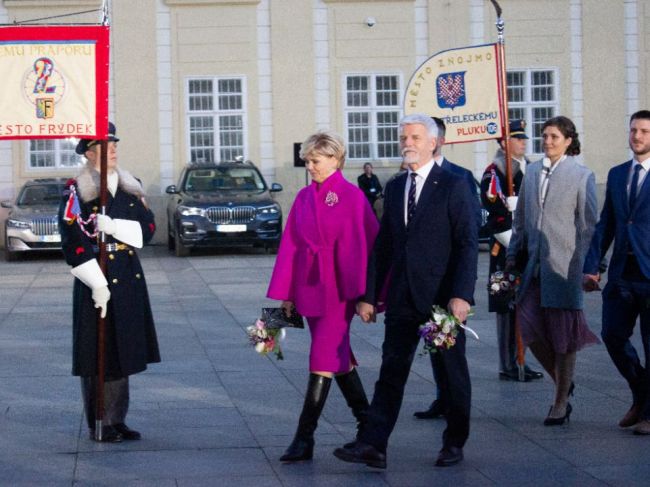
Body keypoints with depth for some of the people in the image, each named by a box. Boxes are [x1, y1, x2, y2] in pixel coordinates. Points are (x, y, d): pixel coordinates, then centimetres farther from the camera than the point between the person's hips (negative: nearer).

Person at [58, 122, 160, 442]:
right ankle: (99, 424, 7)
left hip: (129, 279, 6)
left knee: (123, 350, 10)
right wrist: (98, 284, -18)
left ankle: (117, 420, 19)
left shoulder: (132, 188, 12)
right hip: (95, 280, -5)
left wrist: (113, 226, -15)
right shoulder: (76, 191, -5)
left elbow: (148, 229, 2)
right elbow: (72, 242, -12)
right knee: (98, 352, -2)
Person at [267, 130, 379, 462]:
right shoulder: (304, 198, 8)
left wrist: (363, 293, -12)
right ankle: (366, 420, 27)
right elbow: (290, 245, 9)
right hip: (308, 286, 6)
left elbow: (366, 245, -10)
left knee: (323, 358, -7)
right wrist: (285, 292, 6)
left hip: (338, 288, -6)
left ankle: (305, 438, -6)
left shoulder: (352, 196, -9)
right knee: (337, 355, 14)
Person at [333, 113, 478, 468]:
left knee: (452, 373, 7)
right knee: (391, 372, 0)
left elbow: (467, 244, -10)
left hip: (442, 296, -5)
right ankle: (372, 445, -3)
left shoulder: (454, 186, -4)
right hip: (402, 297, 5)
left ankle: (454, 444, 19)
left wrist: (461, 295, -19)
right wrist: (369, 295, 8)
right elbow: (383, 246, 13)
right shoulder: (394, 189, 13)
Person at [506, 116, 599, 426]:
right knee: (530, 328, 1)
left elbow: (589, 225, -4)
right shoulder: (532, 172, 10)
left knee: (562, 334, 1)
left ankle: (561, 402, 13)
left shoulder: (582, 176, -3)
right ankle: (563, 382, 24)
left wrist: (586, 266, -8)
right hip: (535, 264, 5)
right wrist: (513, 255, 13)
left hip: (564, 266, -5)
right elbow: (521, 218, 17)